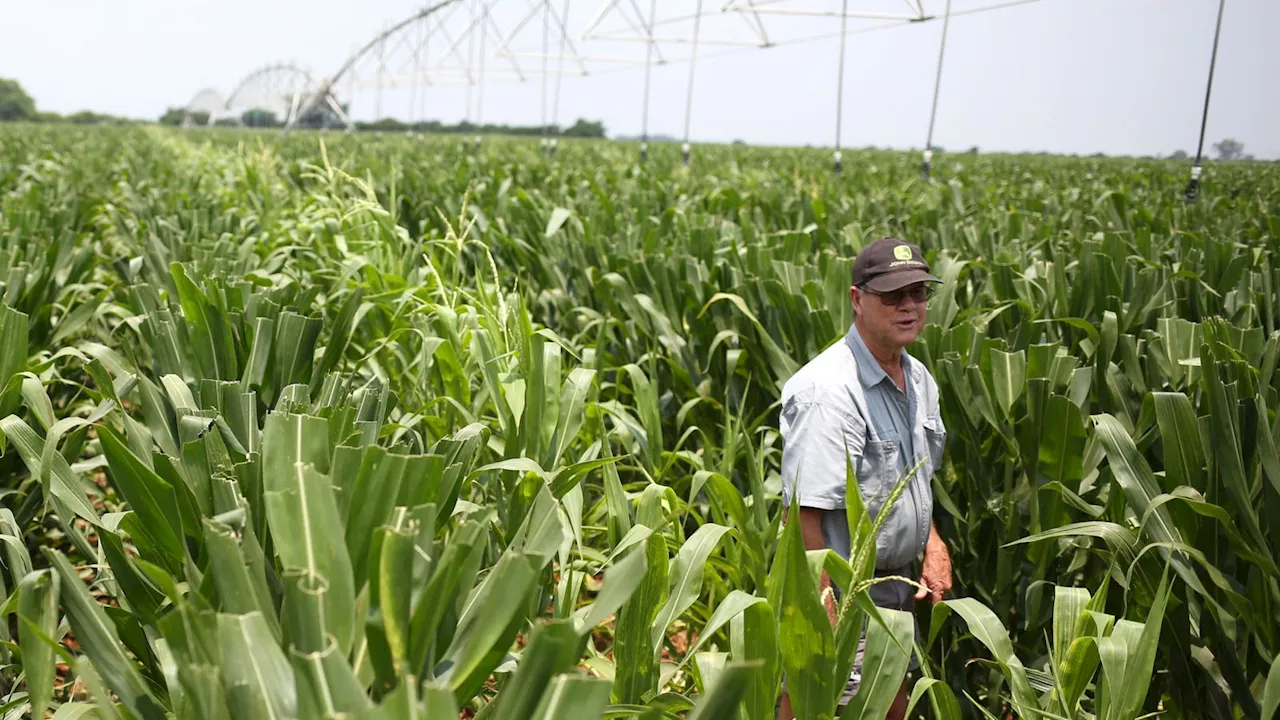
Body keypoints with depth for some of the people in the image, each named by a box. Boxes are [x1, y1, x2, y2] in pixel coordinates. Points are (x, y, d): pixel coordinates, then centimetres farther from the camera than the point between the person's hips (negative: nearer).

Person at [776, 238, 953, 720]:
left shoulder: (919, 380, 7)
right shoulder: (828, 392, -24)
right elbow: (805, 514, -27)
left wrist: (933, 547, 9)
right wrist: (819, 610, -28)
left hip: (897, 587, 9)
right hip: (841, 591, -9)